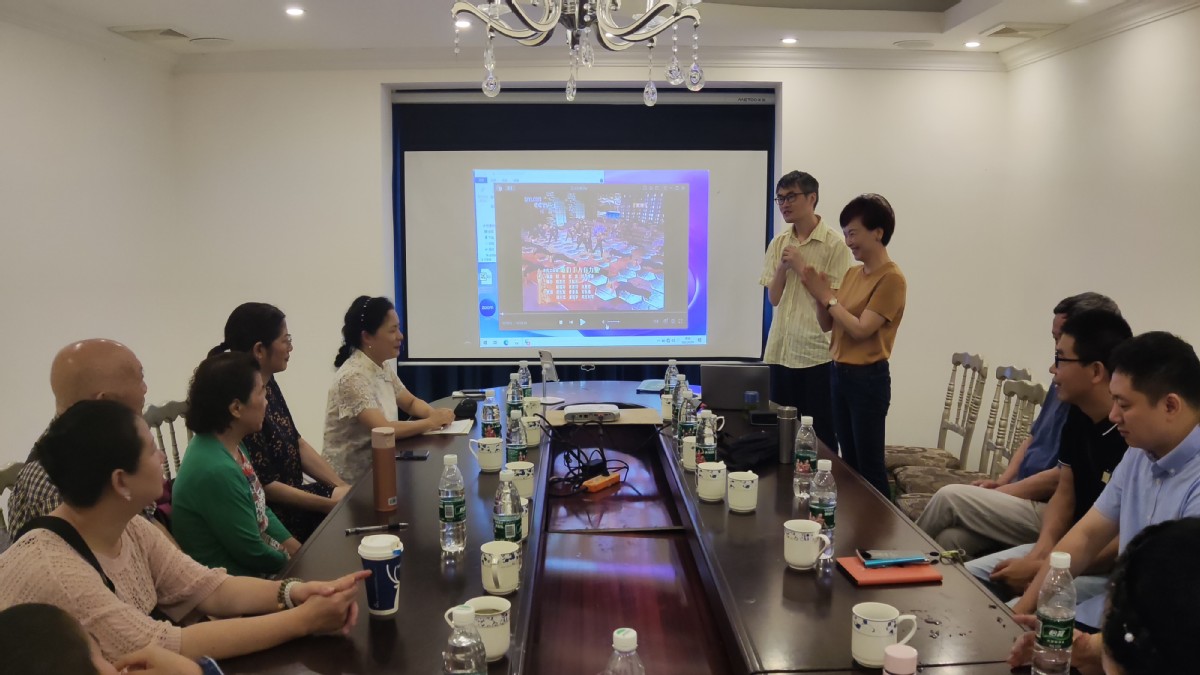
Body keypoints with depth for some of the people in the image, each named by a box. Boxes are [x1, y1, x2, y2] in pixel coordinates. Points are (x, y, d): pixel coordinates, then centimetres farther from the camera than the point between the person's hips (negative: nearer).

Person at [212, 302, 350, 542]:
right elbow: (264, 486, -20)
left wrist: (343, 486, 1)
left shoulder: (268, 384, 2)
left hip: (290, 495, 8)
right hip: (270, 515, -8)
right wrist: (328, 504, -14)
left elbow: (297, 443, 9)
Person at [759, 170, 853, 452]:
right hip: (780, 351, 6)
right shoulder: (778, 244, 10)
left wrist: (801, 266, -13)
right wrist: (783, 266, -7)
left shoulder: (834, 244, -7)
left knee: (820, 434, 2)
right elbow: (773, 298, 9)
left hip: (817, 353, -5)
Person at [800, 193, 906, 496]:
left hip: (868, 379, -8)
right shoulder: (852, 273, 11)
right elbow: (827, 325, 13)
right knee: (849, 463, 15)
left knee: (870, 466, -3)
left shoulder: (891, 278, -14)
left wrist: (827, 296, -14)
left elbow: (860, 329, -19)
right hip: (839, 373, 8)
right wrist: (819, 295, -4)